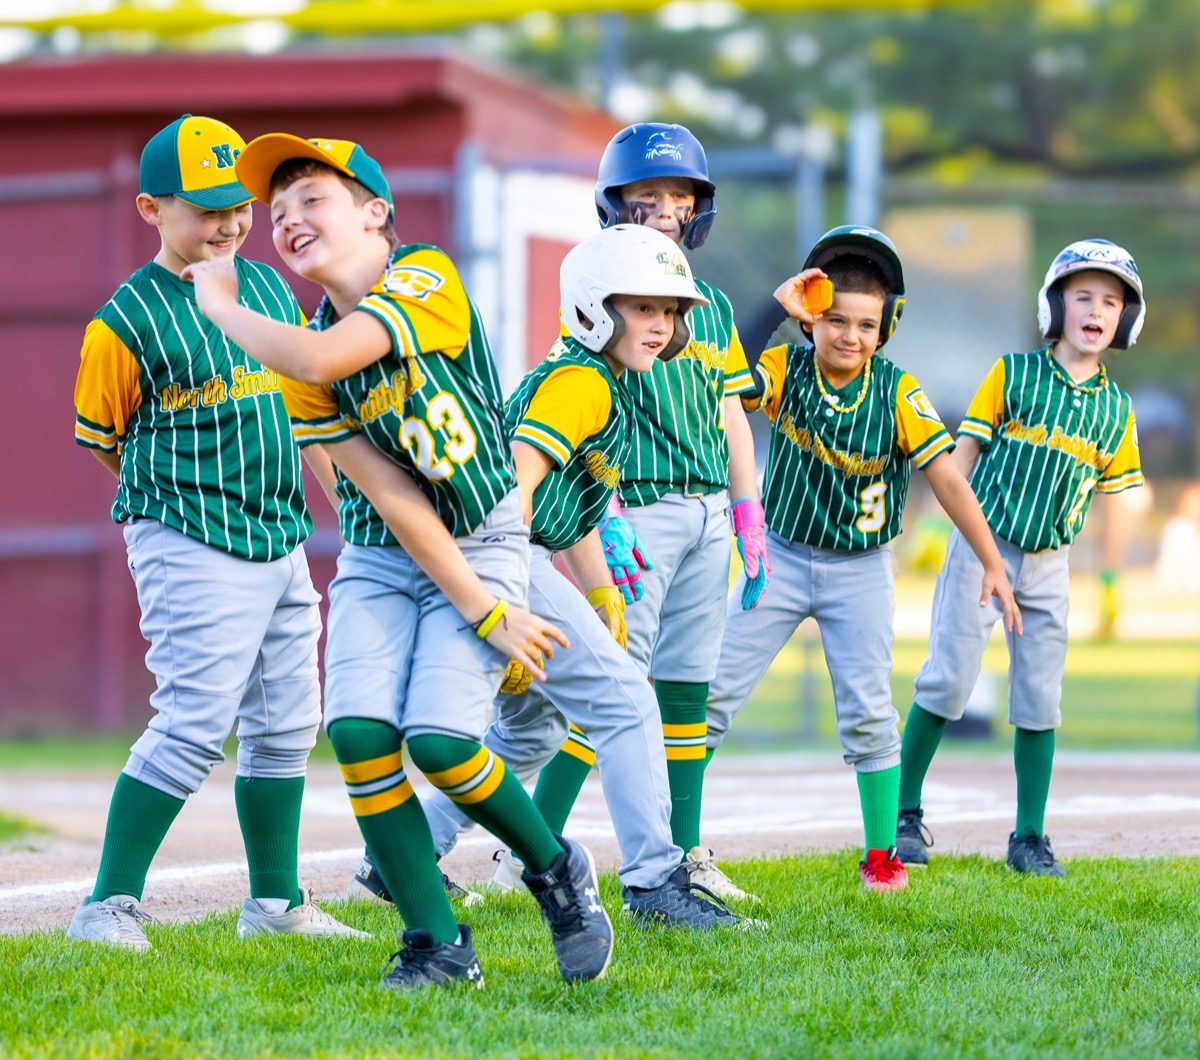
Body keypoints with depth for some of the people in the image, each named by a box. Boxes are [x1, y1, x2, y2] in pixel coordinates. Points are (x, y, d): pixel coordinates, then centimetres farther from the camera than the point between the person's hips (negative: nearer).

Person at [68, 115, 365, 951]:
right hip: (190, 548, -7)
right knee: (196, 721, -13)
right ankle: (110, 906, -7)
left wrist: (280, 499, 13)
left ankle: (276, 903, 23)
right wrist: (184, 494, -2)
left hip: (281, 542, 7)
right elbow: (105, 442, -2)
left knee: (286, 722, 11)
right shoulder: (129, 319, -10)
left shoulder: (270, 288, 9)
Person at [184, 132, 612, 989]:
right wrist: (481, 611, -16)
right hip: (380, 560, 4)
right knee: (360, 733, -15)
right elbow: (393, 502, -9)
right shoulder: (304, 358, -4)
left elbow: (320, 359, -34)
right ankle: (439, 945, -2)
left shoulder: (427, 278, -17)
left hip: (484, 540, -4)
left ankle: (557, 871, 9)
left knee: (438, 739, -19)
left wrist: (221, 305, -16)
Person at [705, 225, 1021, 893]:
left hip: (860, 570, -1)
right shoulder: (786, 369, -10)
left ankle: (883, 853, 11)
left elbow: (947, 477, -10)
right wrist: (774, 311, -30)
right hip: (781, 557, 1)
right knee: (714, 692, -1)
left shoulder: (896, 393, -12)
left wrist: (993, 565, -11)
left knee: (869, 714, -2)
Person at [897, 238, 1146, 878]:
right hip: (982, 546, -3)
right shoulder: (1013, 374, -2)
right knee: (948, 681, -5)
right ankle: (905, 813, 7)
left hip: (1049, 562, 3)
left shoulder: (1114, 409, 7)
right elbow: (961, 457, -1)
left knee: (1040, 701, 4)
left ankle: (1029, 839, 12)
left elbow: (1115, 494, 11)